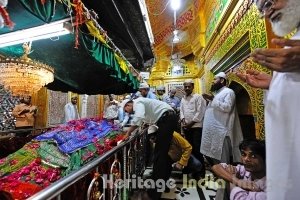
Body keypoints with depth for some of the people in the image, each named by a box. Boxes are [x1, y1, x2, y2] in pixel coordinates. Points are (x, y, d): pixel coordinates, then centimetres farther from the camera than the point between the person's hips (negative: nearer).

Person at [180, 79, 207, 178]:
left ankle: (201, 171, 5)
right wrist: (183, 121, -4)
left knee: (197, 149, -6)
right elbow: (181, 111, 14)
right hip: (186, 127, 6)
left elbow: (200, 112, -11)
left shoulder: (198, 97, -3)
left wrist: (191, 123, -11)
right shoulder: (183, 99, 17)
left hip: (196, 126, -6)